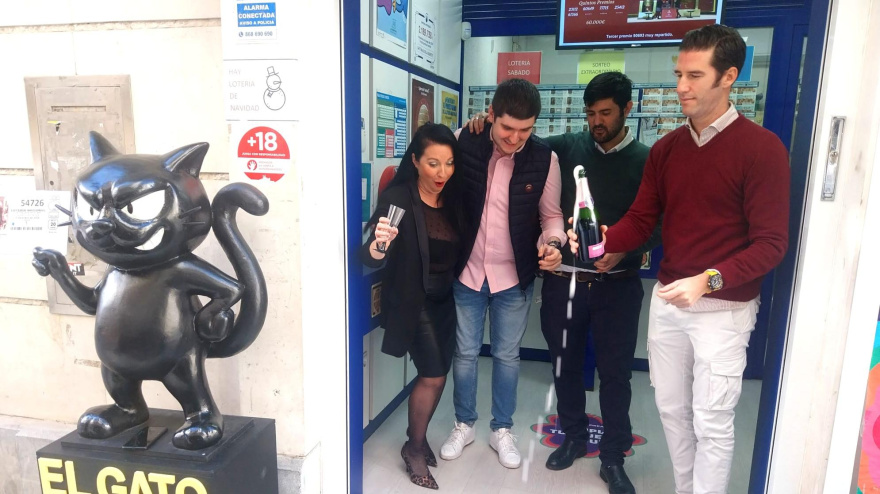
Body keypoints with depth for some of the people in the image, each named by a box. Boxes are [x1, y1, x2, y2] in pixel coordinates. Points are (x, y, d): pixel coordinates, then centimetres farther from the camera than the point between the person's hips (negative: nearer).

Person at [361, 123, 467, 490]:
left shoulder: (454, 196, -2)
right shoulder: (398, 197, -18)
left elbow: (461, 249, 0)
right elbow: (372, 258, -24)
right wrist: (377, 246, -44)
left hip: (447, 299, 6)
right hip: (414, 301, -6)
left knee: (438, 374, 14)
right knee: (432, 376, -3)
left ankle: (417, 439, 37)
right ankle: (414, 449, 22)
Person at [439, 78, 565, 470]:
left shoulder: (544, 158, -10)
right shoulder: (464, 142, -11)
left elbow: (551, 214, 0)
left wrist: (553, 243, -21)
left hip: (514, 276, 0)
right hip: (466, 271, 0)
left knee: (507, 355, 14)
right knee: (465, 352, 13)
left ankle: (502, 430, 34)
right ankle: (464, 425, 34)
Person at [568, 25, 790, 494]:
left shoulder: (762, 148, -10)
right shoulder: (665, 148, 6)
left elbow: (770, 242, -14)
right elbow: (639, 222, 3)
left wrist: (708, 281, -26)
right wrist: (598, 241, -17)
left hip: (724, 307, -5)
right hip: (666, 300, 5)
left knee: (711, 423, 5)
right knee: (671, 410, 16)